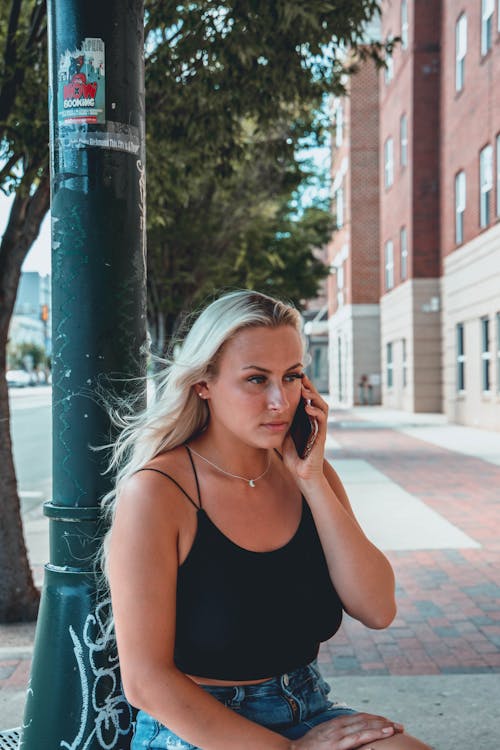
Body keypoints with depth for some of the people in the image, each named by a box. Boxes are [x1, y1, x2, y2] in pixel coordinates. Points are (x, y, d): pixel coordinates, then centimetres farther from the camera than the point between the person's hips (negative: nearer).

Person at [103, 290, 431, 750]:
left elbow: (378, 611, -7)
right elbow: (146, 681, -16)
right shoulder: (157, 492, -16)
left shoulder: (307, 472, 0)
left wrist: (313, 480, -14)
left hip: (309, 712, 5)